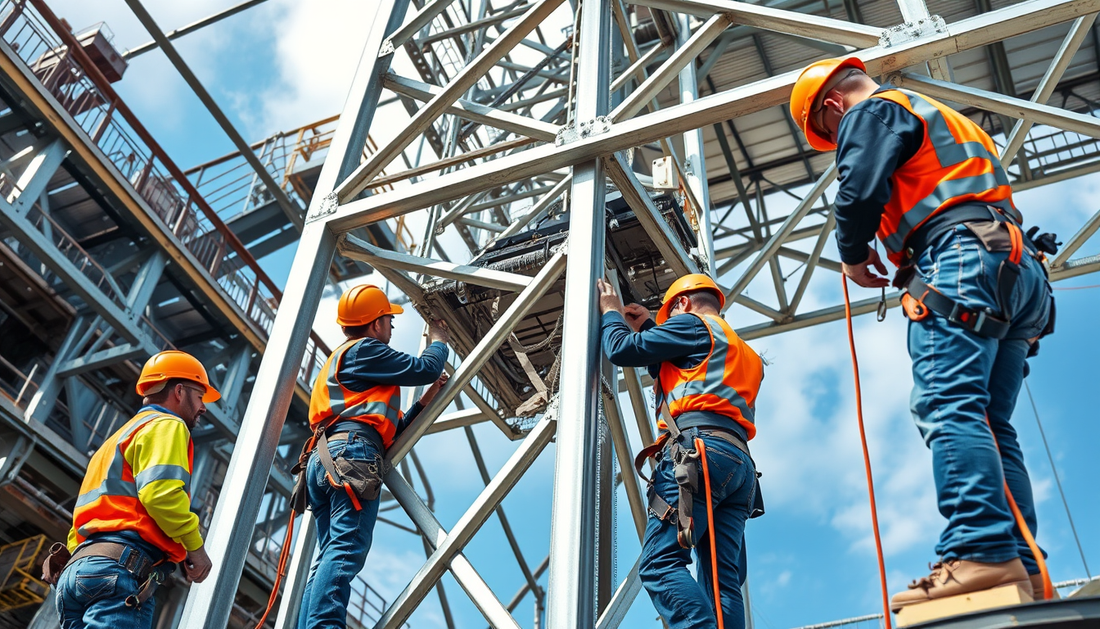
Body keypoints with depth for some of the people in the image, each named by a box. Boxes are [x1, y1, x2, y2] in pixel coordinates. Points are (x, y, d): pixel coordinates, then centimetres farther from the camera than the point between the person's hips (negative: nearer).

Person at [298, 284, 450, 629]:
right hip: (353, 452, -9)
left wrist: (427, 398, 31)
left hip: (324, 458, 10)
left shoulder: (339, 362, 36)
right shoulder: (366, 350, 7)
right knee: (347, 549, -21)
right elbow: (425, 368, 1)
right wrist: (439, 341, 22)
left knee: (330, 556, 2)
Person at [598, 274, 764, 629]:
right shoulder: (745, 354, 35)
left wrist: (611, 312, 25)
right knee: (723, 581, -2)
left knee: (660, 565, -18)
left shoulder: (693, 324, 10)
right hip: (740, 463, 9)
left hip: (698, 450, -8)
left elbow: (622, 350, 5)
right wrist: (647, 328, 45)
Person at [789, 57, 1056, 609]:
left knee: (947, 406, -20)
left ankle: (979, 552, -32)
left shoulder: (871, 112, 7)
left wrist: (853, 255, 5)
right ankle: (1021, 568, -4)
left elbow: (861, 188, -10)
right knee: (988, 424, 3)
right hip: (1018, 267, 9)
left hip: (962, 259, -9)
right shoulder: (942, 119, 36)